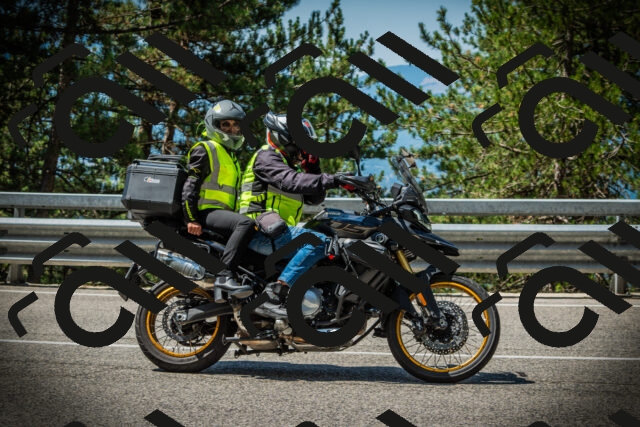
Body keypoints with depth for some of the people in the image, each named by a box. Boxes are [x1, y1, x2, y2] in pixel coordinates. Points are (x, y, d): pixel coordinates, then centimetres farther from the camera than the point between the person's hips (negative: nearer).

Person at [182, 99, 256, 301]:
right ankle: (224, 275, -41)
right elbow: (190, 184, -11)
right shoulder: (206, 149, -1)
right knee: (245, 224, -34)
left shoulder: (231, 156, 28)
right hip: (206, 211, -10)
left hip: (223, 212, 10)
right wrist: (191, 219, -20)